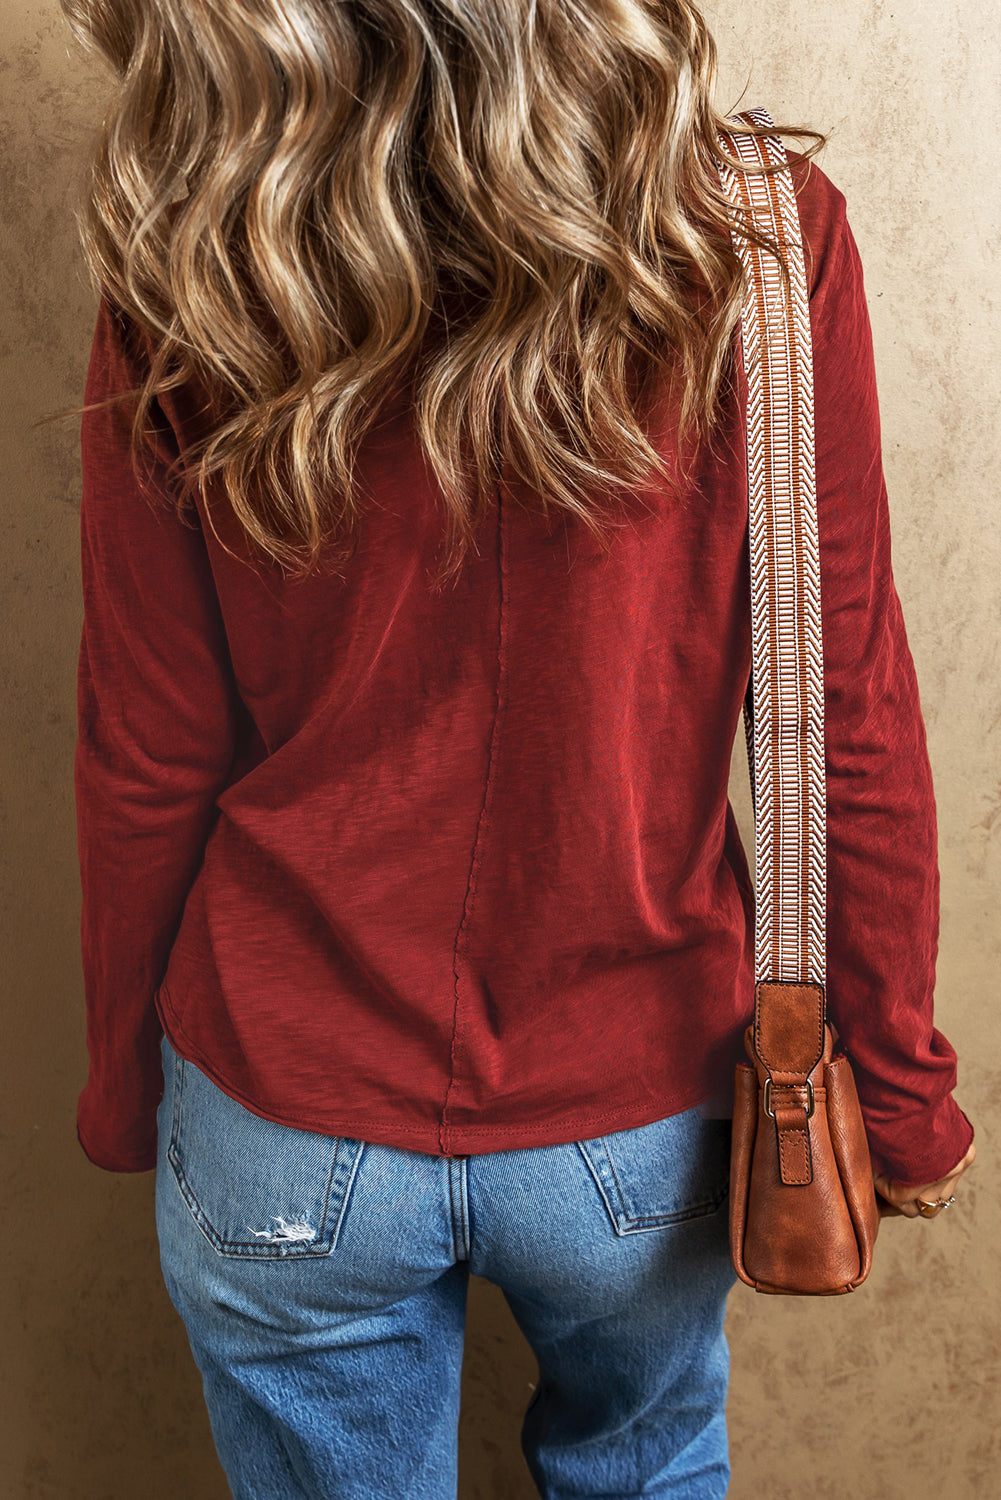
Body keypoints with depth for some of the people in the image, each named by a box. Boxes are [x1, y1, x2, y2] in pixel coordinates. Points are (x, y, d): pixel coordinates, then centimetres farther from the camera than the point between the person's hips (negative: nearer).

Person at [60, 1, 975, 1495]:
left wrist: (124, 1091, 8)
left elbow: (145, 770, -9)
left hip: (286, 1134, 1)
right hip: (644, 1116, 1)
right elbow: (851, 729, -12)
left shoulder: (180, 297, -16)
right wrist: (900, 1083, 3)